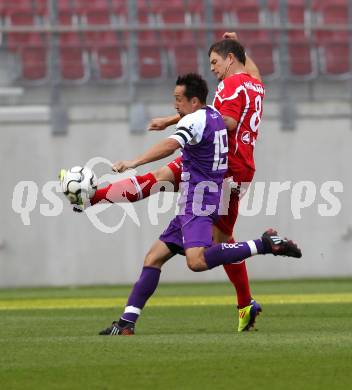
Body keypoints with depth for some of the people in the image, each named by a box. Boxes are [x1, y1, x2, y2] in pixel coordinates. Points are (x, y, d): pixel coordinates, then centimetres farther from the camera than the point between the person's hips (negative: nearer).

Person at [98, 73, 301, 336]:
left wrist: (134, 163, -41)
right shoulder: (215, 115, 14)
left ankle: (264, 244, -24)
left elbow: (170, 145, -33)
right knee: (153, 259, 8)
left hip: (198, 202, -11)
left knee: (197, 261, -31)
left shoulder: (194, 120, -14)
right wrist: (167, 120, 47)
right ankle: (126, 324, 5)